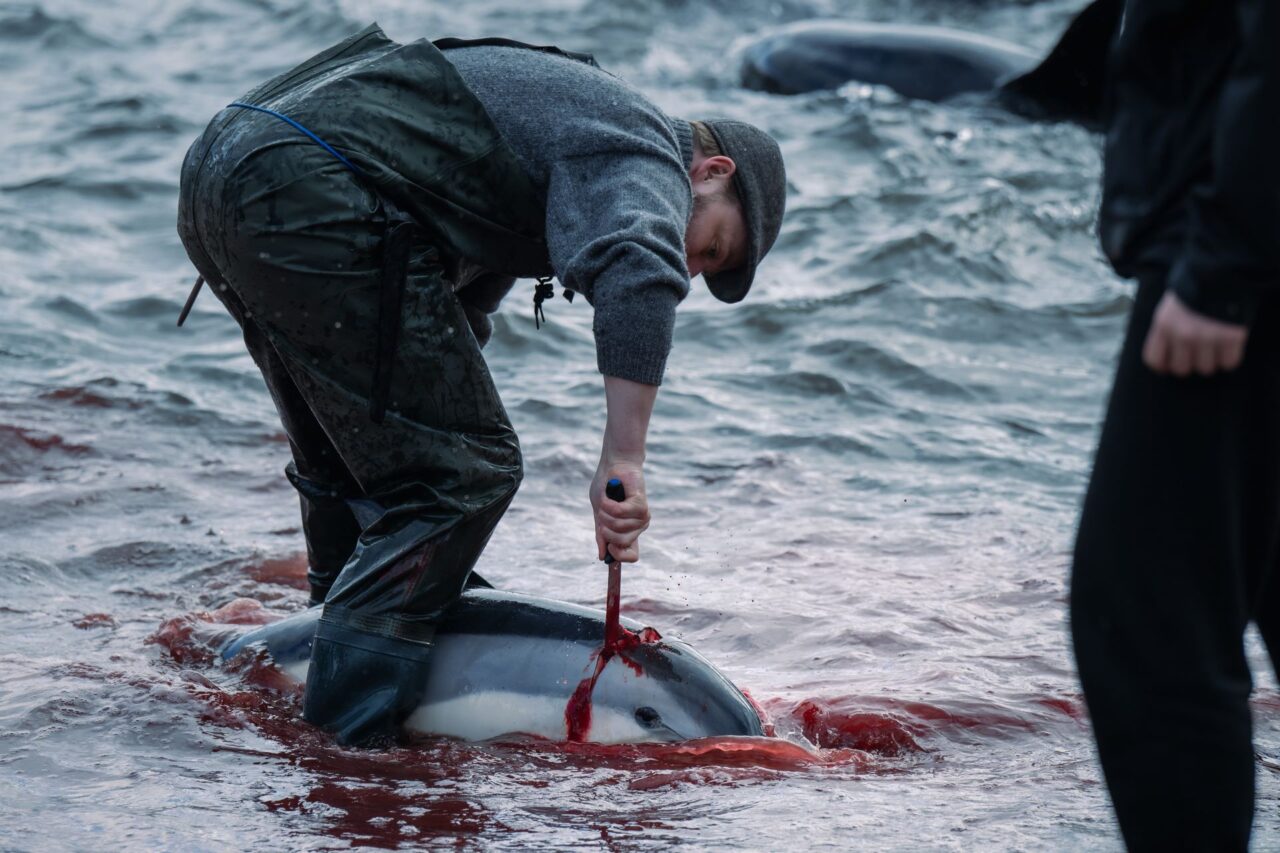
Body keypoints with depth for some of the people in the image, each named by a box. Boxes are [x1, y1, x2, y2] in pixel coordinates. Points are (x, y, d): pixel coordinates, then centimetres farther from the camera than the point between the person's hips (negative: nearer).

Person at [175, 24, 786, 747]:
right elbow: (639, 272, -24)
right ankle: (347, 732, -6)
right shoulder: (642, 151, 2)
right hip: (308, 195, -10)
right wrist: (624, 460, -22)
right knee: (465, 469, -5)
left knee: (360, 462, 25)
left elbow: (458, 312, 36)